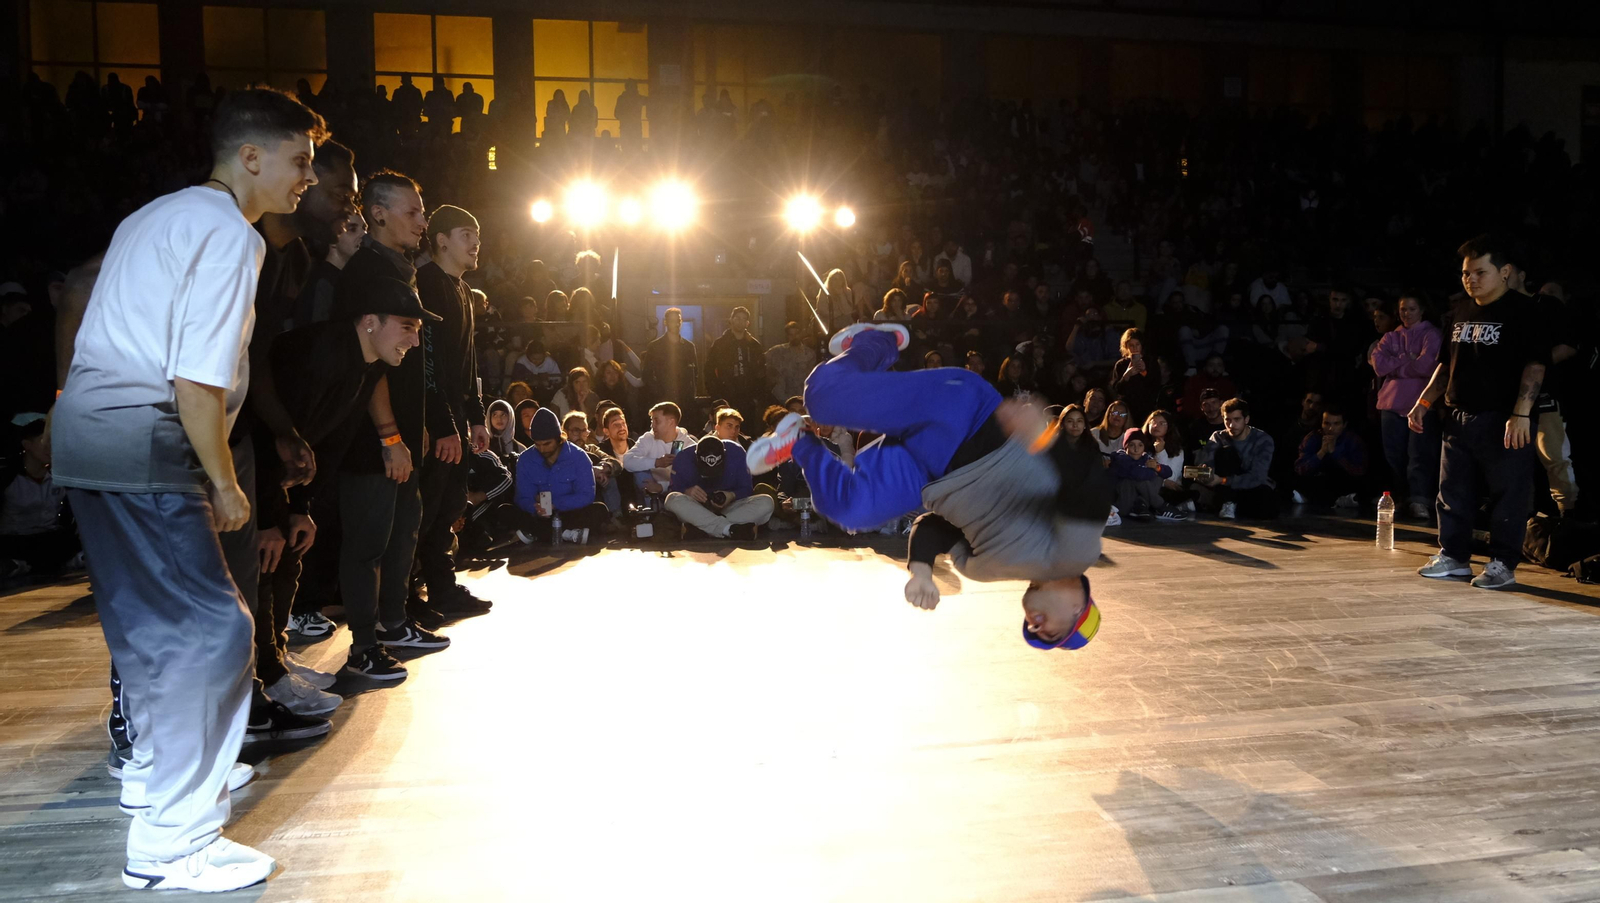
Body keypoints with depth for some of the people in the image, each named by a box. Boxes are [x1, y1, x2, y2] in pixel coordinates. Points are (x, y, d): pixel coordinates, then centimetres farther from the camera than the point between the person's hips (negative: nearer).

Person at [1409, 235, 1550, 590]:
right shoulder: (1462, 312, 14)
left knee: (1507, 495, -2)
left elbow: (1535, 364, -14)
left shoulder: (1522, 310, -7)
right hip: (1459, 417, 7)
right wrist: (1424, 402, 12)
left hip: (1502, 420, -7)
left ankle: (1502, 564, 6)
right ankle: (1454, 556, 21)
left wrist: (1521, 413, -23)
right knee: (1452, 492, 11)